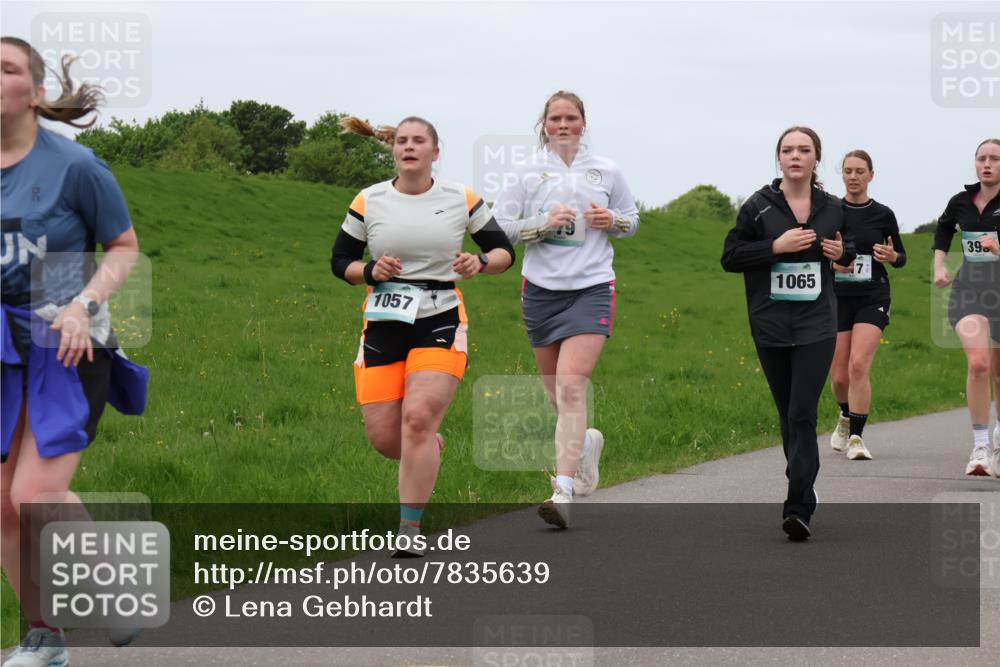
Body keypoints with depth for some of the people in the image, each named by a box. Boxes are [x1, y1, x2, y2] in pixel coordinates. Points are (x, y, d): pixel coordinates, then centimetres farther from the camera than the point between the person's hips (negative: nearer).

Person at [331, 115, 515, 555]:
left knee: (418, 418, -20)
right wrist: (369, 271, -11)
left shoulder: (461, 200, 2)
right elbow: (339, 261, 10)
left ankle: (410, 528, -11)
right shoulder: (369, 202, 3)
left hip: (441, 323, -2)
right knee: (383, 437, -3)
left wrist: (480, 263, -13)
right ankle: (431, 449, 33)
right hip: (383, 324, 2)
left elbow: (504, 251, 9)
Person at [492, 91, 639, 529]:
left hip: (591, 287, -2)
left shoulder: (606, 172, 8)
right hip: (541, 288, 2)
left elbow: (632, 219, 20)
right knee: (555, 392, 10)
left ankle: (564, 492, -22)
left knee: (571, 386, -17)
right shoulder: (526, 173, 5)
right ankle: (586, 442, 44)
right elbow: (499, 226, 1)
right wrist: (545, 223, -13)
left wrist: (612, 221, -2)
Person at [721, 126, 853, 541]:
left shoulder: (832, 208, 6)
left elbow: (848, 253, 23)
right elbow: (730, 257, -2)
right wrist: (776, 246, -14)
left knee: (802, 414, -12)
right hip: (770, 326, 1)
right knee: (788, 415, 11)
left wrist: (841, 252, -2)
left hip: (817, 324, -1)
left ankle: (798, 508, -17)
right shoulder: (758, 206, -1)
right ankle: (804, 493, 28)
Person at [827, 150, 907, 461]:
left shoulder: (883, 214, 2)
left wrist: (891, 256, -11)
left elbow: (902, 257, 12)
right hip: (837, 298, 1)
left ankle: (856, 437, -15)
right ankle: (846, 417, 35)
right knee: (839, 377, 3)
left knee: (859, 365, -20)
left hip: (872, 298, -1)